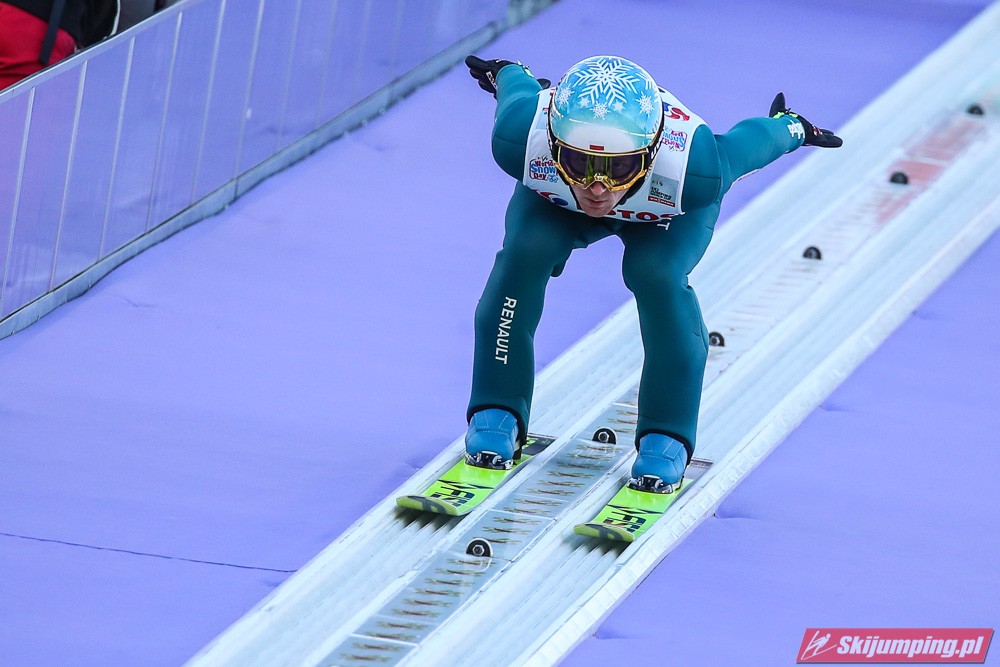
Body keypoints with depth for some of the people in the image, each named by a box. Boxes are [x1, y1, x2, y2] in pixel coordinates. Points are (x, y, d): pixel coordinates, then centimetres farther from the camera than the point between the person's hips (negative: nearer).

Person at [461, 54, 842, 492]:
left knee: (656, 274, -27)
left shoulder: (693, 169, -46)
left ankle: (667, 437, -8)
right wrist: (507, 75, 6)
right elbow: (519, 91, -18)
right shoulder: (521, 140, -43)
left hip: (671, 211, -1)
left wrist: (790, 128, -1)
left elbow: (750, 142, -23)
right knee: (526, 251, -24)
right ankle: (497, 413, -7)